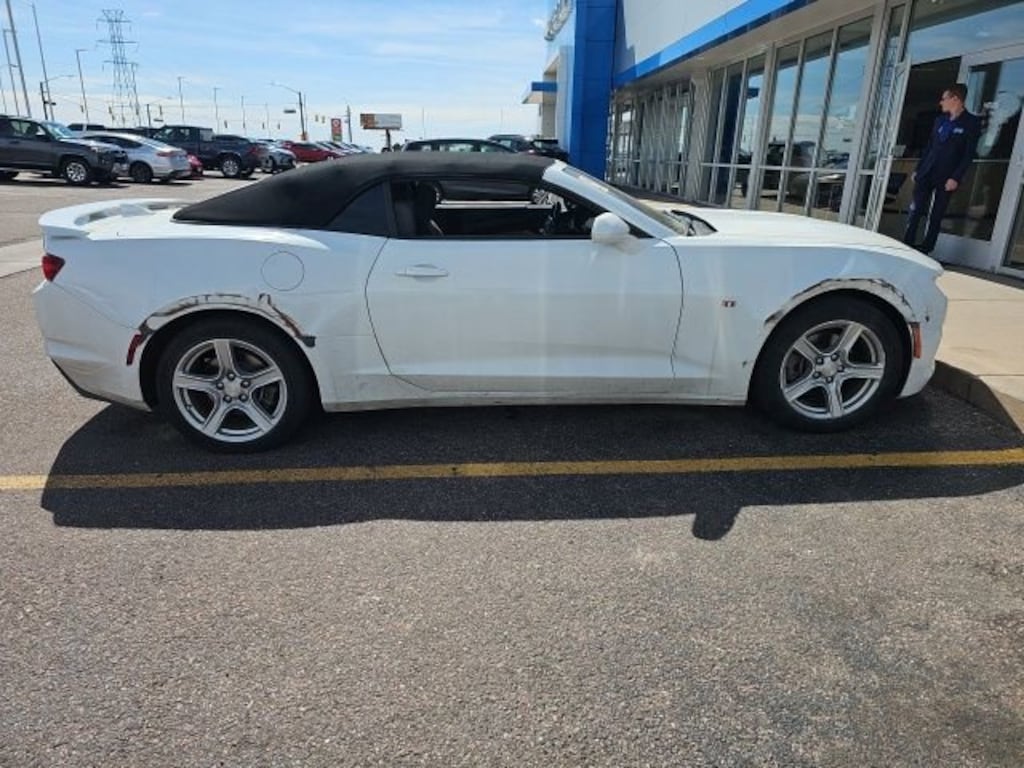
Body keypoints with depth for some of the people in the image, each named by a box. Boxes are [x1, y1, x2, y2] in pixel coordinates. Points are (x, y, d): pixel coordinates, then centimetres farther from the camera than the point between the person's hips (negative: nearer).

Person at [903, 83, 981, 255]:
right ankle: (907, 244, 6)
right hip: (926, 174, 5)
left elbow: (969, 154, -8)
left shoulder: (972, 123, -3)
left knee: (935, 216, -1)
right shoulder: (940, 120, 14)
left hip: (946, 178, -4)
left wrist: (956, 178, -15)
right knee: (915, 210, 0)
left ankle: (926, 248, 5)